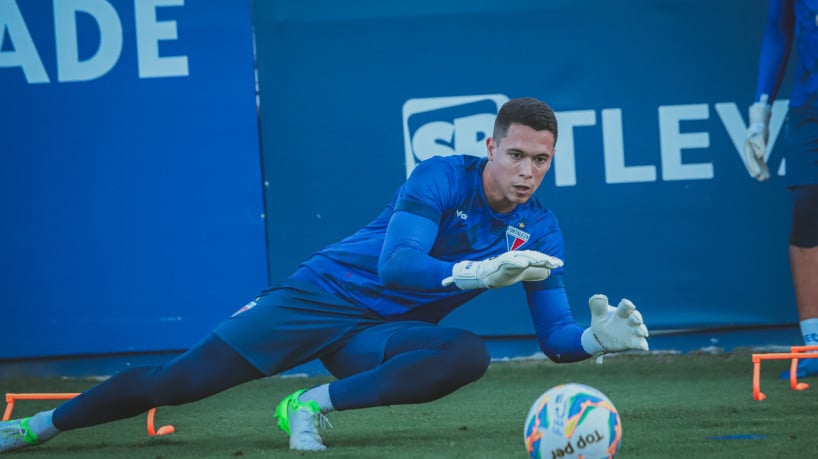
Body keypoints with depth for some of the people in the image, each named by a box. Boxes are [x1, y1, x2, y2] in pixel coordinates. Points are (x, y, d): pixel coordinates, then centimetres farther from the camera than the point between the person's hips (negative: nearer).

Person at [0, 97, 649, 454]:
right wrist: (476, 272, -42)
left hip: (379, 334, 3)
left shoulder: (540, 232, -3)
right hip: (323, 296, -3)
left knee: (469, 356, -30)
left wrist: (599, 337, -24)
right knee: (178, 381, -9)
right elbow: (394, 263, -28)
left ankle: (315, 406, -23)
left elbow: (555, 337, -2)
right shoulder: (442, 177, -16)